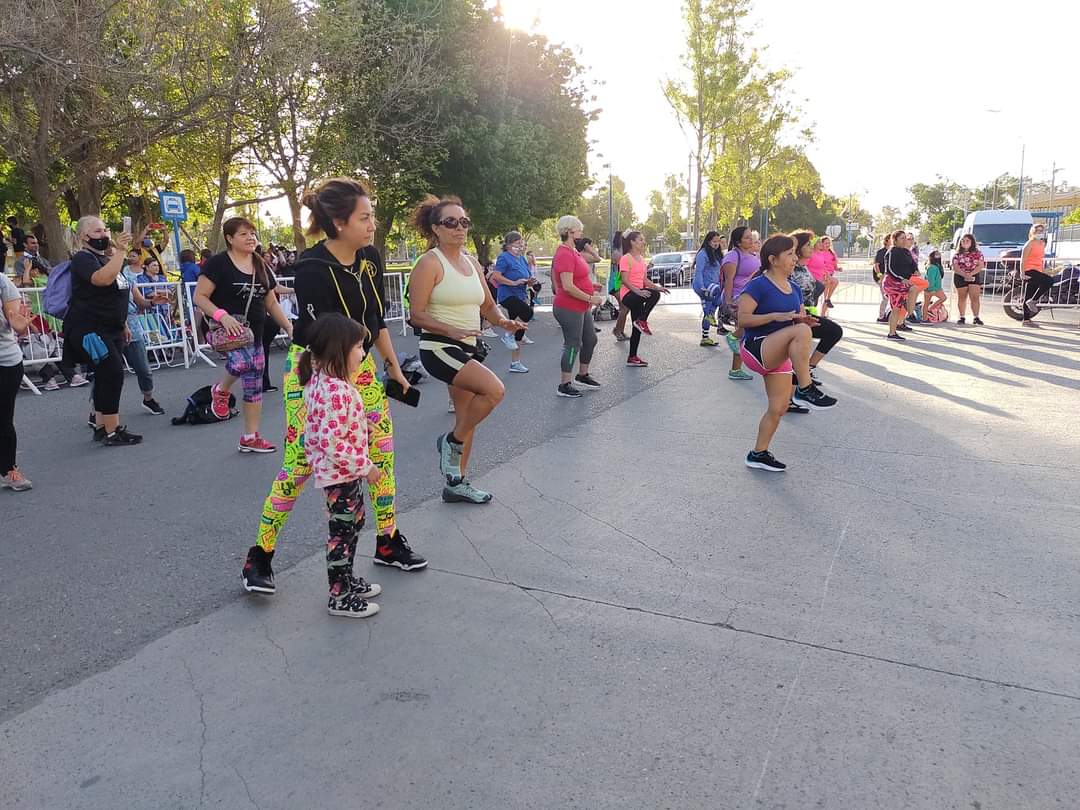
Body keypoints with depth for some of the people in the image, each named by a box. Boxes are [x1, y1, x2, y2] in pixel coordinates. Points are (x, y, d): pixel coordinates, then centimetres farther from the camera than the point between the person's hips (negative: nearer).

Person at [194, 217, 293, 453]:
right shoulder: (218, 263, -8)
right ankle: (221, 390, -2)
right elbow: (199, 296, -11)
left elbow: (271, 303, 16)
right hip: (225, 329, -6)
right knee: (242, 362, -36)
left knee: (254, 386, 7)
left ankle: (249, 438, 19)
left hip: (254, 333, 7)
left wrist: (289, 328, 8)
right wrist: (221, 315, -27)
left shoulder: (260, 266, 11)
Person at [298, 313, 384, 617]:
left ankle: (347, 580, 38)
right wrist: (366, 467, -23)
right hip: (340, 473, -10)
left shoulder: (323, 379, 3)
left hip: (345, 471, 10)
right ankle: (340, 596, 18)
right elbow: (332, 444, -30)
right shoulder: (335, 390, -29)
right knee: (343, 531, 3)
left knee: (352, 523, 22)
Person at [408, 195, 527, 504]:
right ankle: (452, 442, -1)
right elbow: (417, 315, -15)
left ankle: (457, 483, 27)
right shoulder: (430, 263, -11)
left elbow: (488, 306, 17)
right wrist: (451, 330, -29)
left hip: (467, 350, 8)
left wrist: (503, 321, -5)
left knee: (467, 416, 12)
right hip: (439, 348, -8)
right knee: (494, 390, -24)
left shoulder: (472, 263, 11)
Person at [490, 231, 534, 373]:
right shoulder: (504, 257, -8)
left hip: (519, 296, 8)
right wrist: (514, 283, -23)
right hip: (507, 295, -8)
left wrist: (529, 281, 5)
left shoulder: (521, 258, 16)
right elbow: (496, 276, -19)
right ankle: (508, 335, -12)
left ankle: (515, 363, 16)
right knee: (528, 312, -32)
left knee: (519, 331, 8)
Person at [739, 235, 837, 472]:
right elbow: (743, 319, -17)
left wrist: (804, 320, -4)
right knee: (801, 332, -33)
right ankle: (805, 389, -27)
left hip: (778, 355, 8)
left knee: (779, 408, 6)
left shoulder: (794, 289, 11)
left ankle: (758, 454, 21)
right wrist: (776, 316, -24)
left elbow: (797, 320, 20)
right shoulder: (758, 285, -12)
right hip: (755, 348, -8)